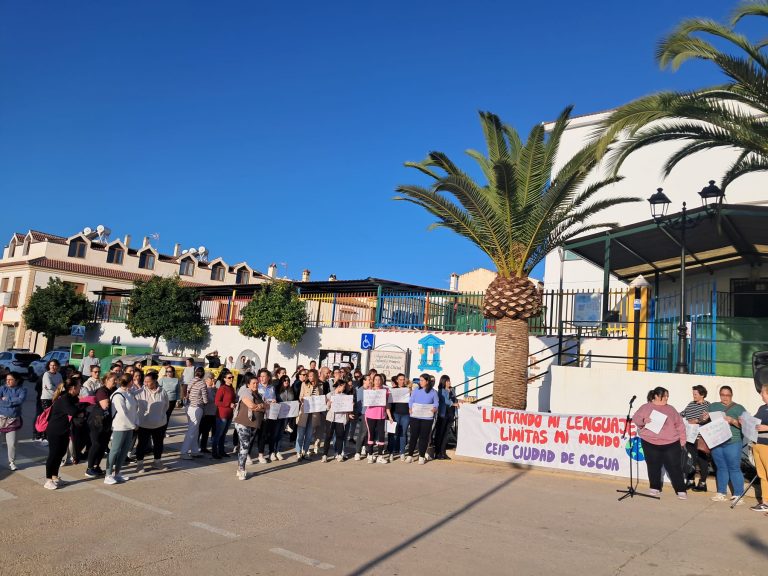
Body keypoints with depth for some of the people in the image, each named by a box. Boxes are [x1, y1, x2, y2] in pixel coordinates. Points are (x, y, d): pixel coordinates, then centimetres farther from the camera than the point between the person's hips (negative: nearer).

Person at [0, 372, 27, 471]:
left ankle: (11, 462, 20)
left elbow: (21, 400, -17)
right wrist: (13, 402, -16)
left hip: (13, 420, 0)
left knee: (12, 443, 4)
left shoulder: (22, 390, 1)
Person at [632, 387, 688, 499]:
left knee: (675, 467, 1)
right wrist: (643, 422, -13)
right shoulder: (646, 407, 5)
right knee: (654, 467, 7)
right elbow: (636, 419, 4)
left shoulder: (671, 409, 12)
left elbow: (680, 425, 12)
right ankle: (655, 488, 22)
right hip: (650, 443, -1)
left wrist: (682, 441, 6)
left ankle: (681, 490, 10)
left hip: (671, 443, 1)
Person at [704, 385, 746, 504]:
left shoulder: (739, 408, 4)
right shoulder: (713, 406, 14)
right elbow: (706, 422, 18)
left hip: (732, 443, -3)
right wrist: (705, 418, -4)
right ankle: (721, 493, 16)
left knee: (734, 469, -3)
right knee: (720, 468, 9)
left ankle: (738, 495, 3)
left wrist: (733, 421, -20)